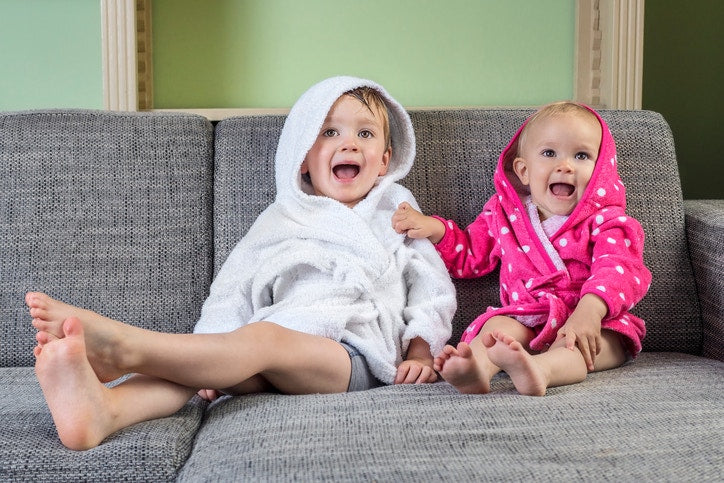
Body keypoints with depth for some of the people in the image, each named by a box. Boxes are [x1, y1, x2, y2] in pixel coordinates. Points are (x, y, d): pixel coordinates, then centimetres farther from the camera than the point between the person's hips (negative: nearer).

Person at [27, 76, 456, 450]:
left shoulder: (396, 215, 22)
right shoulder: (280, 221, 23)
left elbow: (433, 288, 19)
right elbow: (234, 292, 13)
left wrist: (420, 353, 2)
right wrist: (211, 360, -3)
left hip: (358, 355, -2)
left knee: (261, 338, -32)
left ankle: (122, 345, -51)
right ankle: (104, 410, -56)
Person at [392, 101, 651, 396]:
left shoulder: (605, 220, 2)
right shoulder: (505, 215, 12)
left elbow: (617, 269, -16)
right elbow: (470, 255, 26)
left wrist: (589, 310, -37)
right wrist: (434, 229, 7)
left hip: (593, 321, -3)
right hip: (525, 321, 3)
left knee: (573, 344, -34)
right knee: (497, 326, -28)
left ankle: (539, 369, -66)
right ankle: (477, 367, -58)